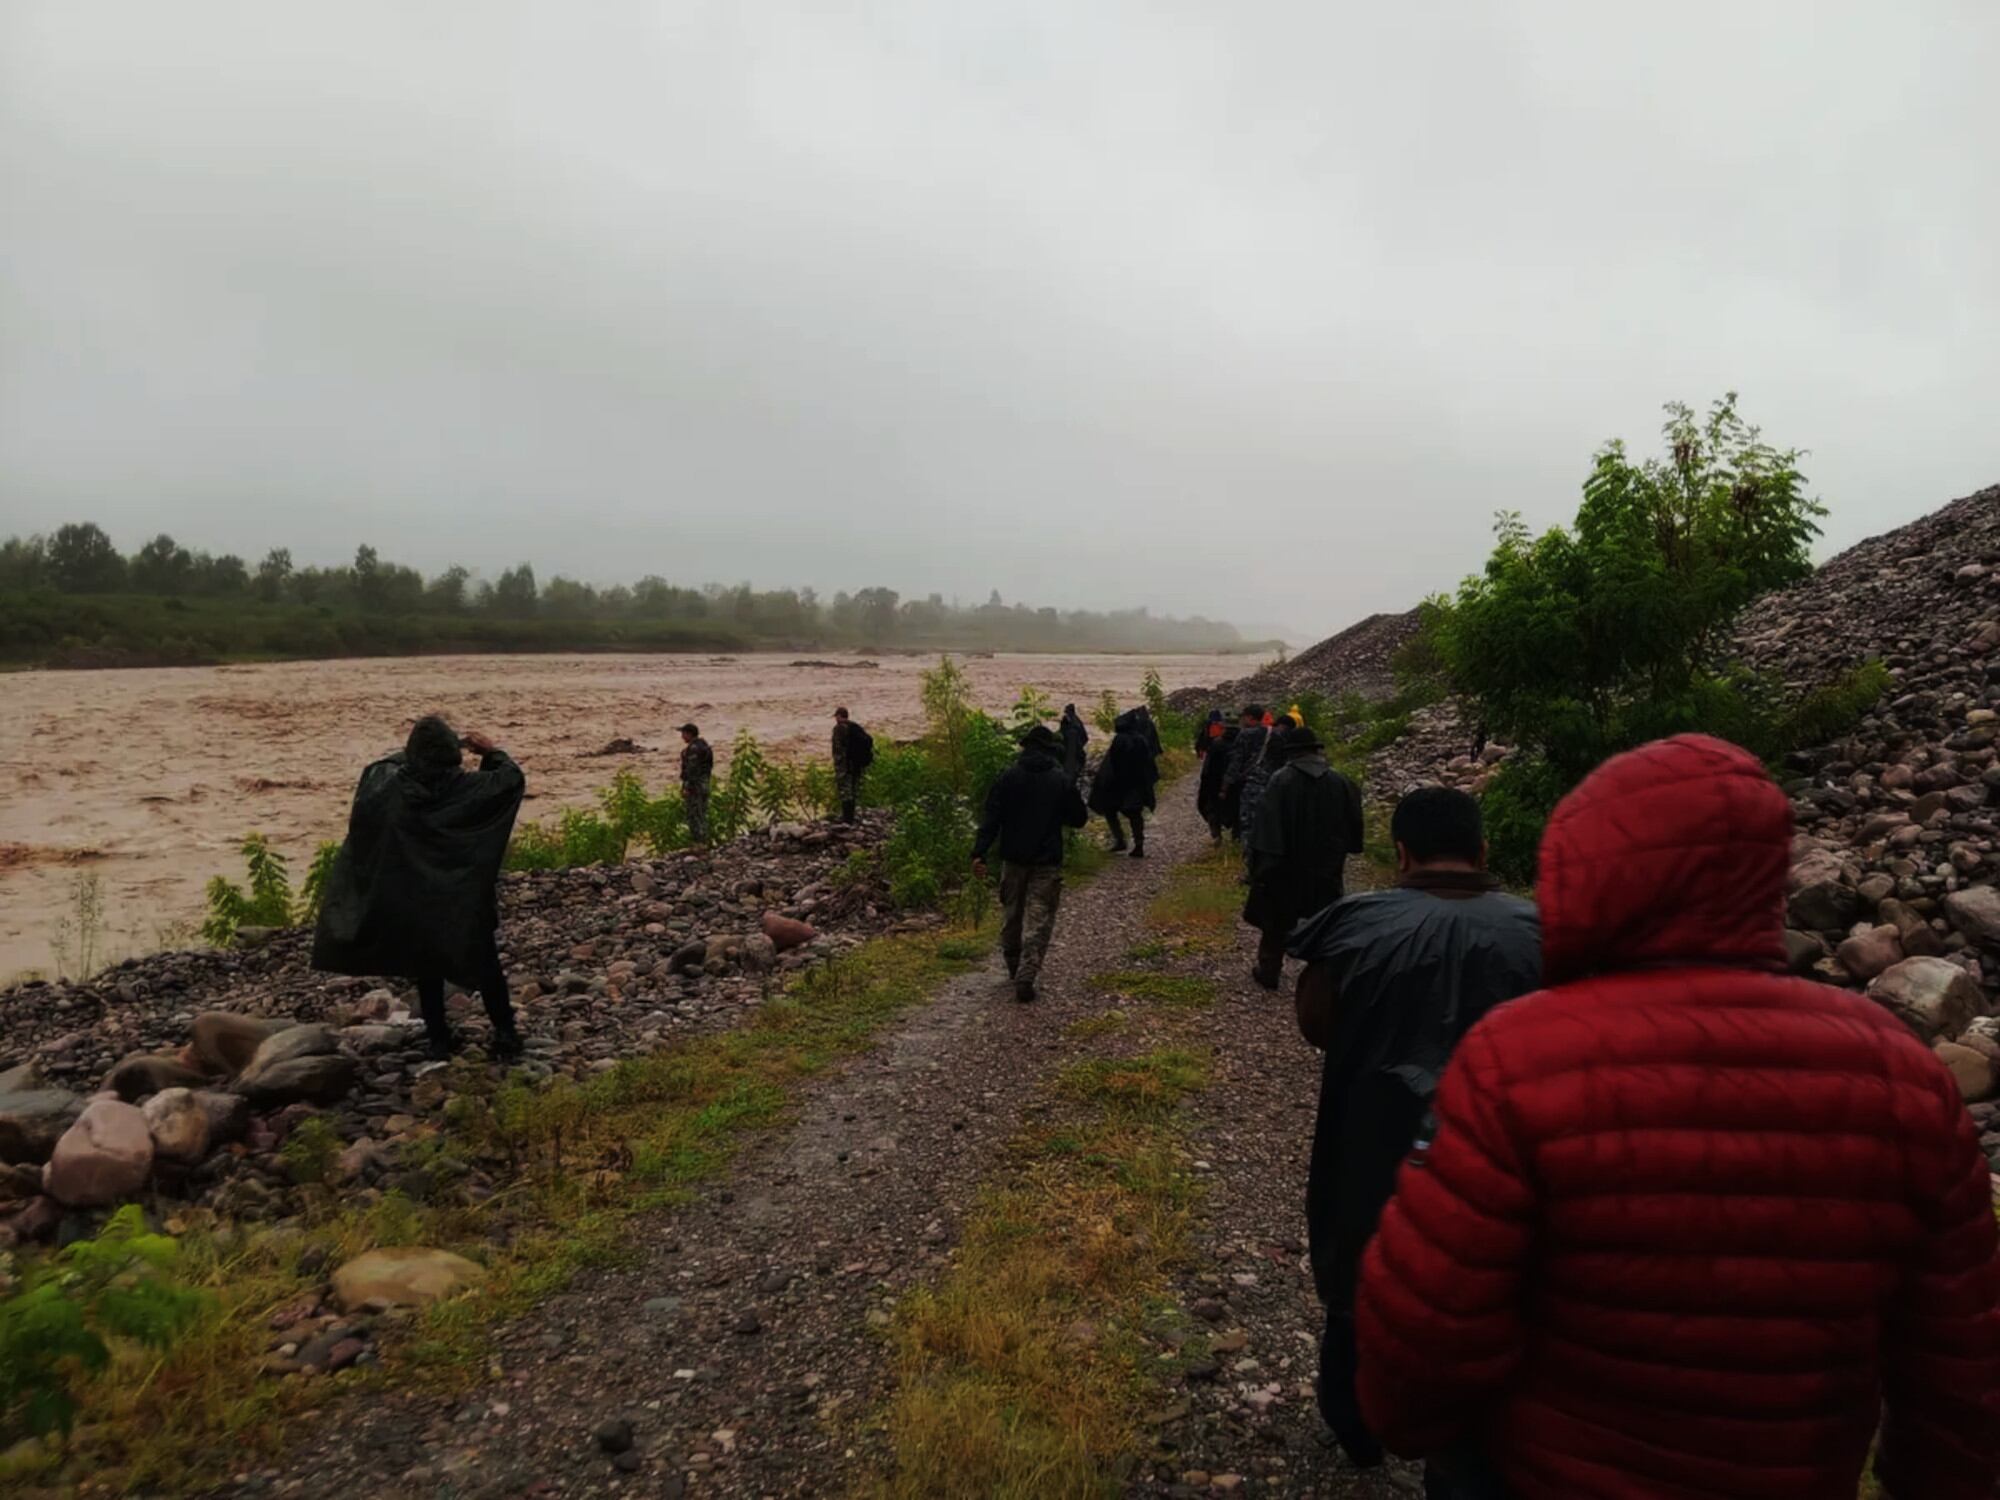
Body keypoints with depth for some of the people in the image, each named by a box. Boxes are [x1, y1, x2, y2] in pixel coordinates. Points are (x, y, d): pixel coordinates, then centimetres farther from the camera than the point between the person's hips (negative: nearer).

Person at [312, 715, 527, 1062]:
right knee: (485, 967, 10)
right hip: (466, 900, -2)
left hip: (414, 901, 2)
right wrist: (492, 752, 11)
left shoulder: (388, 786, -10)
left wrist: (414, 752, 16)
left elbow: (378, 765, 14)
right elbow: (513, 778, -4)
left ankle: (439, 1040, 23)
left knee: (427, 971, 16)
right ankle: (505, 1036, 13)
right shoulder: (469, 788, -18)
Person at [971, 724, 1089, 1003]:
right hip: (1047, 862, -2)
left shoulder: (1008, 776, -3)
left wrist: (979, 852, -12)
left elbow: (992, 817, -9)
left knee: (1012, 914, 18)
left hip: (1013, 857, 2)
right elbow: (1079, 819, 4)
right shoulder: (1063, 780, -4)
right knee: (1039, 920, 0)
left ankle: (1014, 967, 33)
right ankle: (1026, 977, -10)